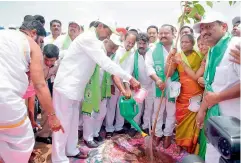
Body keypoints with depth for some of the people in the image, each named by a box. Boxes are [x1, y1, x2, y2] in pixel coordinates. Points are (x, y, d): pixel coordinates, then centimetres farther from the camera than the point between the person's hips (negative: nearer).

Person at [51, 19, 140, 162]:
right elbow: (106, 63, -24)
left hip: (75, 86, 10)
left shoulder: (93, 40, 14)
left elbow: (103, 62, 14)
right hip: (67, 85, -9)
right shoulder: (89, 38, -17)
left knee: (73, 121, 17)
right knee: (63, 122, 0)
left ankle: (71, 150, 32)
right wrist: (129, 78, -23)